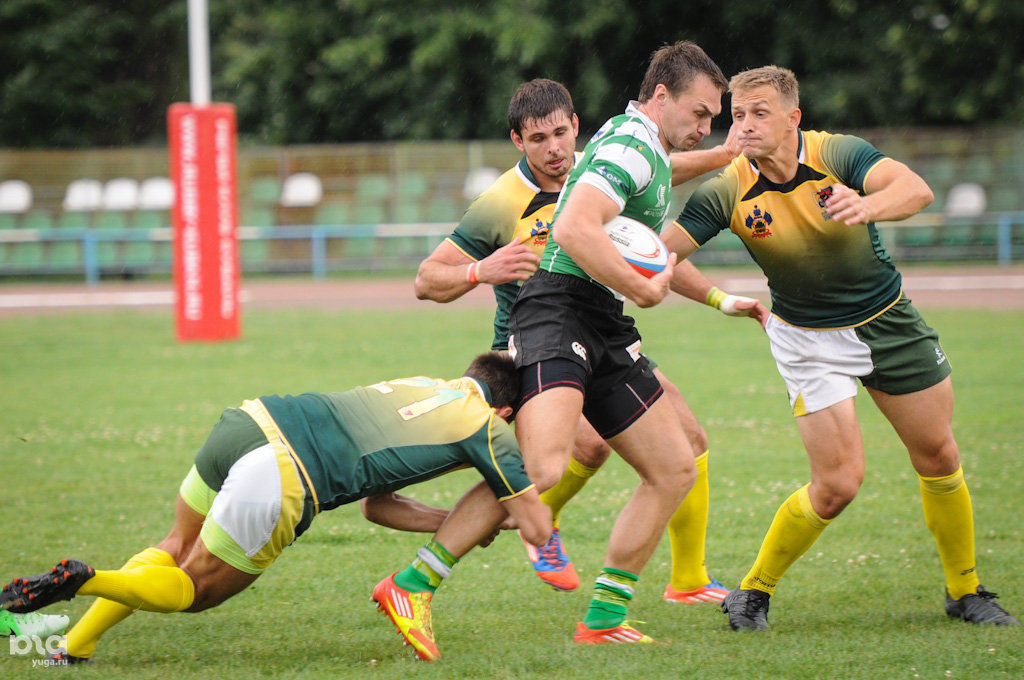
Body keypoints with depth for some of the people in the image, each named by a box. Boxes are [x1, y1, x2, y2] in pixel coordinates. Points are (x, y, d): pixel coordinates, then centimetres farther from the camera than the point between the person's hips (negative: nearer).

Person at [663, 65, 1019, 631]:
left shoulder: (839, 154, -20)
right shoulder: (728, 192, -18)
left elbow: (917, 189, -35)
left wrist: (866, 206, -55)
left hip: (887, 322, 2)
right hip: (808, 339, -2)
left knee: (938, 459, 6)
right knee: (838, 482, -12)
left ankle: (965, 591, 25)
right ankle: (752, 592, 7)